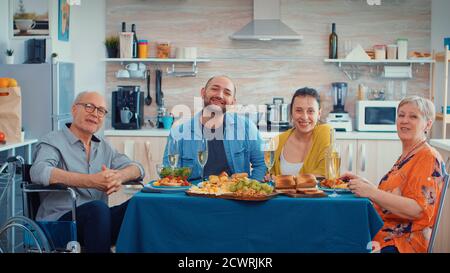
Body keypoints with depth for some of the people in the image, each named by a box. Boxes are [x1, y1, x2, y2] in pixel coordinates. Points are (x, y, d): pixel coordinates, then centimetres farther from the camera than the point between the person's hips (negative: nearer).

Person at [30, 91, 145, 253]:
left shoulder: (104, 147, 20)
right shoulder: (53, 142, 0)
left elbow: (137, 168, 11)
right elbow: (39, 172, -21)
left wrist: (119, 176, -15)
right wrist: (91, 181, -27)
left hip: (98, 219, 5)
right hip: (61, 219, -5)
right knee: (97, 208, -35)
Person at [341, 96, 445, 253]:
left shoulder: (429, 158, -10)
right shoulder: (405, 157, 18)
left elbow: (418, 209, -19)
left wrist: (372, 192, -23)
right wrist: (364, 183, 9)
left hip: (405, 243, -8)